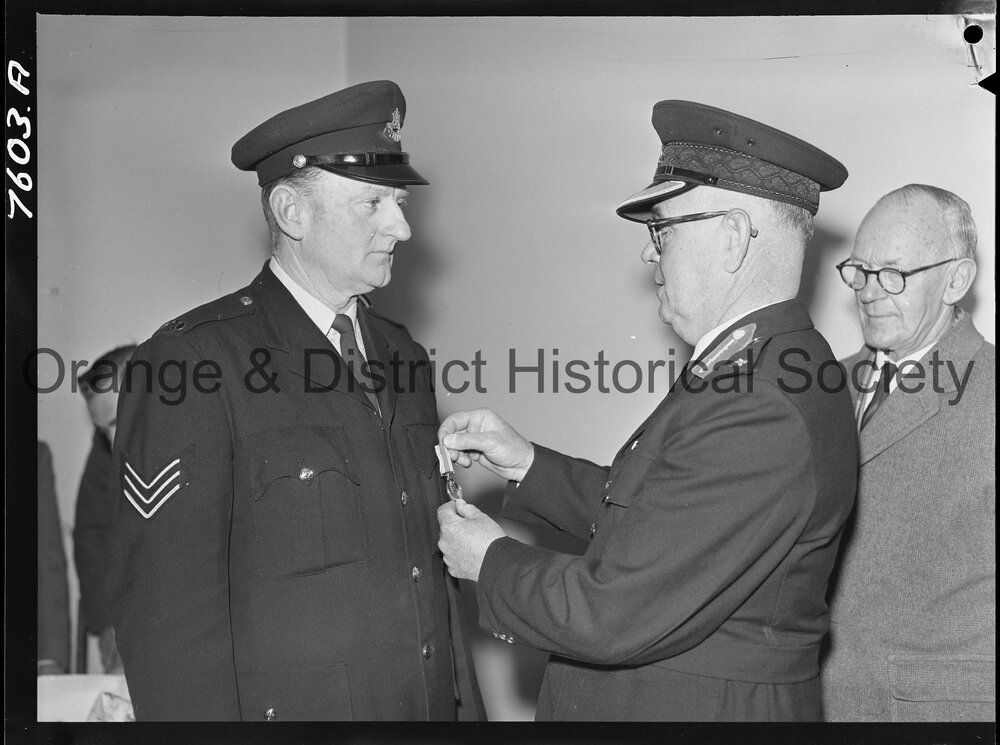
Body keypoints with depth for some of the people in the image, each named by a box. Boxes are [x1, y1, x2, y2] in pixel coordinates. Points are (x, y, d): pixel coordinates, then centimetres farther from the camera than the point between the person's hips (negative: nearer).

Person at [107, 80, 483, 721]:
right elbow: (167, 608, -16)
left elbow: (435, 564, 11)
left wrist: (466, 706, 9)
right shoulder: (191, 359, -14)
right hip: (288, 704, -6)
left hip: (431, 706, 6)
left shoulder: (403, 356, 7)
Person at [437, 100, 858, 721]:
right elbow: (648, 516, 10)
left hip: (707, 708, -8)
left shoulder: (766, 418, -29)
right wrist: (527, 463, 3)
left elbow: (611, 618, -27)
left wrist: (492, 561, -12)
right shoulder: (760, 364, 3)